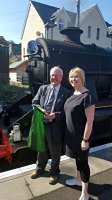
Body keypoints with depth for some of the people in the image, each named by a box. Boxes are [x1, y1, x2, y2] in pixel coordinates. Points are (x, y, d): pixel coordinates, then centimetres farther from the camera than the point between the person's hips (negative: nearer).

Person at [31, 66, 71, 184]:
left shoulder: (66, 93, -7)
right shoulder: (42, 88, 4)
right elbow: (34, 103, 5)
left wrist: (55, 115, -22)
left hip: (56, 127, -3)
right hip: (41, 124, 4)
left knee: (55, 152, 15)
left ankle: (54, 173, 41)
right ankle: (40, 168, 50)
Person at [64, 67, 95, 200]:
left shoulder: (87, 96, -22)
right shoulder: (73, 94, 5)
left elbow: (90, 120, -22)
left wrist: (85, 139, -20)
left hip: (81, 136, -8)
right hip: (72, 134, 8)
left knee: (83, 161, 7)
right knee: (77, 158, 24)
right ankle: (78, 179, 47)